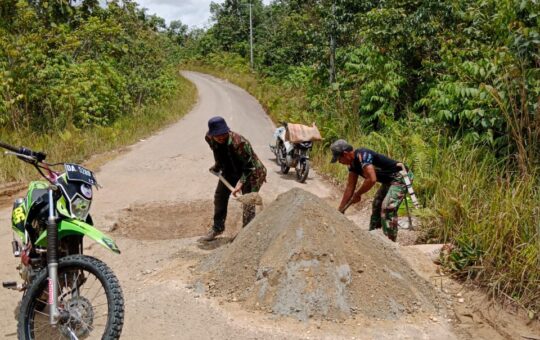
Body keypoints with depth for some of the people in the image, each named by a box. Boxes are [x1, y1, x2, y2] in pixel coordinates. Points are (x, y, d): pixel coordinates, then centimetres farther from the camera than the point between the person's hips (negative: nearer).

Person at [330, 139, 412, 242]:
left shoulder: (362, 156, -26)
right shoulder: (353, 163, 3)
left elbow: (372, 180, -34)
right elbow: (350, 187, 8)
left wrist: (357, 194, -19)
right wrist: (340, 209, 9)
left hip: (400, 177, -11)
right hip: (388, 181, 11)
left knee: (388, 208, -22)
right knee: (376, 206, 17)